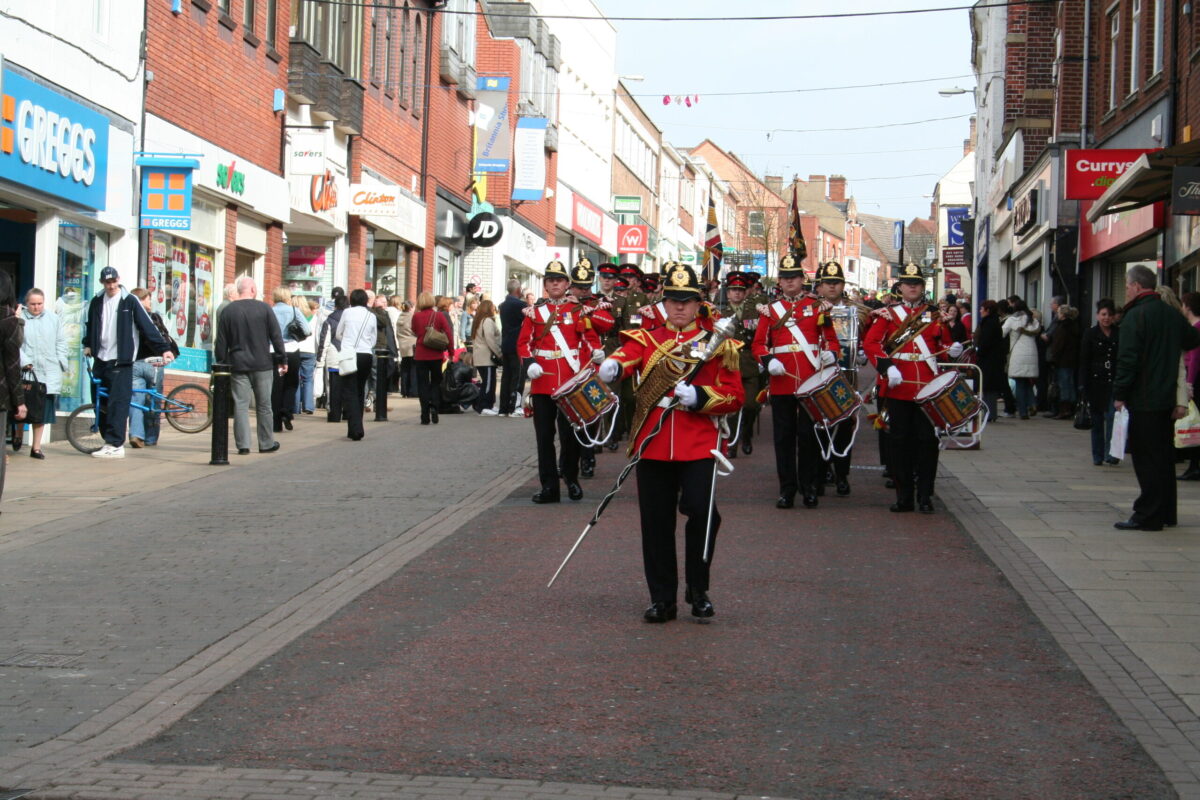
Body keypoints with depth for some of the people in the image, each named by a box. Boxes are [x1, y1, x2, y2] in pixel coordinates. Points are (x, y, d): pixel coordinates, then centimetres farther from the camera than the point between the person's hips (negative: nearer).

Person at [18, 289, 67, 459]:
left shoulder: (54, 319, 9)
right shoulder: (19, 319, 0)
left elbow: (61, 343, 12)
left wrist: (61, 363, 3)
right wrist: (25, 362, -13)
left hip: (48, 373, 2)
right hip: (26, 371, -2)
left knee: (42, 412, 2)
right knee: (24, 408, -4)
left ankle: (36, 447, 9)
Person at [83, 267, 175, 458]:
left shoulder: (130, 301, -5)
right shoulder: (97, 302, 9)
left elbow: (147, 326, -7)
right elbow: (90, 325, 26)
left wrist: (164, 348, -11)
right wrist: (87, 344, 15)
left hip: (120, 361, -5)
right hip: (100, 359, 5)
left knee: (117, 403, -9)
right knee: (100, 403, 7)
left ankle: (115, 445, -9)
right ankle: (109, 440, 17)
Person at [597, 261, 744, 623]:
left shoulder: (719, 345, 7)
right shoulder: (646, 340, 10)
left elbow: (734, 397, 4)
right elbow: (627, 354, -13)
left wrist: (699, 396, -15)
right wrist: (612, 365, -38)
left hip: (699, 446, -2)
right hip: (653, 445, 2)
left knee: (702, 511, -15)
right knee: (656, 523, 4)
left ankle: (698, 590, 4)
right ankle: (662, 599, 15)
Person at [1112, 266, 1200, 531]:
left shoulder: (1135, 315, -14)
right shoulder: (1172, 314, 10)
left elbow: (1128, 359, -18)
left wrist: (1119, 395, -13)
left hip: (1143, 400, -8)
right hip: (1167, 398, 8)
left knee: (1146, 458, -5)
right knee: (1164, 457, 14)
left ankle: (1147, 516, -4)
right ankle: (1166, 513, 20)